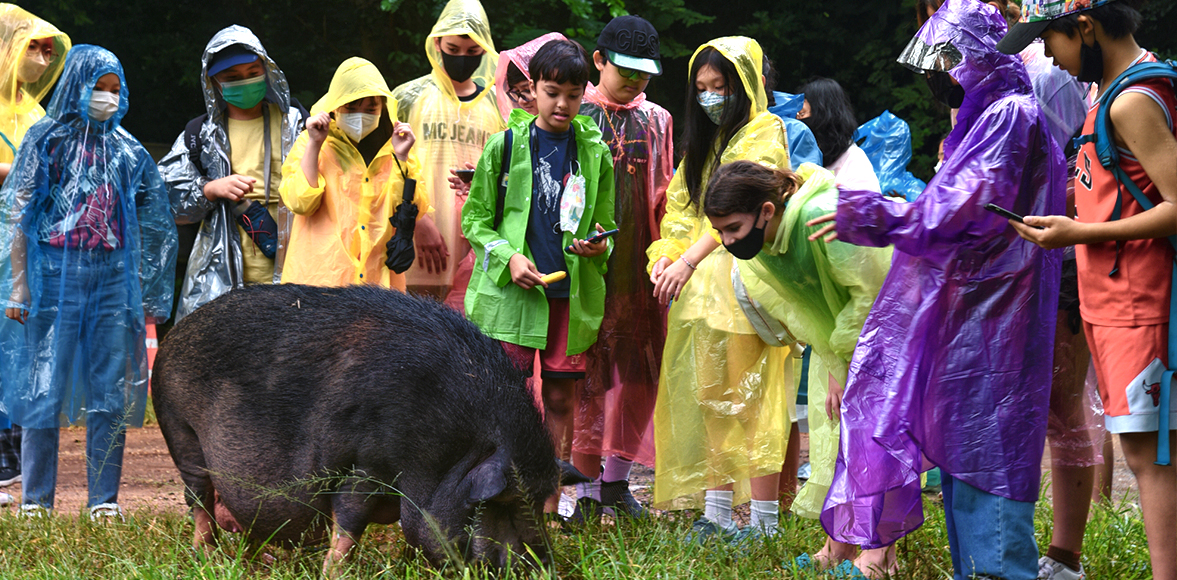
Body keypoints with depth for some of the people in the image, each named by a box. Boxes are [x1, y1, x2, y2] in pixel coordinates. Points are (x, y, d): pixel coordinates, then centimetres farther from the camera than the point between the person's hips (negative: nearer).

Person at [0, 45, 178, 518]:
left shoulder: (126, 150, 11)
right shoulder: (47, 139, 2)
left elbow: (153, 221, 15)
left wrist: (149, 293, 9)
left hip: (113, 278, 3)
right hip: (55, 272, -3)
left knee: (112, 389, 1)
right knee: (45, 385, -3)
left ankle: (104, 498, 7)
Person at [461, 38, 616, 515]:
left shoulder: (595, 153, 9)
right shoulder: (505, 145, 3)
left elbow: (605, 225, 16)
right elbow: (475, 219, 5)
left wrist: (598, 247, -7)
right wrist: (508, 256, -11)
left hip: (572, 294, 2)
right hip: (510, 294, -2)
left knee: (560, 400, 6)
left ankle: (550, 507, 13)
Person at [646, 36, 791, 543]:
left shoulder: (763, 133, -3)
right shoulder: (704, 141, 22)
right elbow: (682, 205, 17)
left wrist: (690, 261, -19)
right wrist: (666, 257, -1)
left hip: (742, 278, -8)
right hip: (699, 284, 8)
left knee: (748, 397, -9)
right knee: (710, 396, 6)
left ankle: (764, 521, -7)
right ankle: (717, 514, 10)